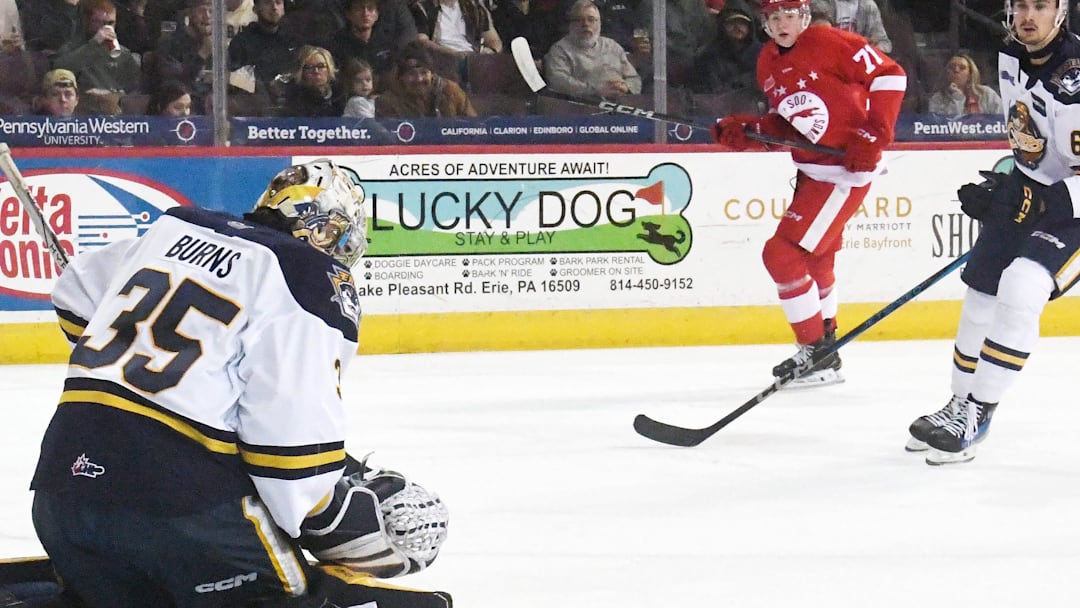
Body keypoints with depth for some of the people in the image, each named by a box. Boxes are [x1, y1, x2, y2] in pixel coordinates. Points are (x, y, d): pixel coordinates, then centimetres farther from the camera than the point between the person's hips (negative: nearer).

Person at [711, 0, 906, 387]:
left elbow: (890, 76, -15)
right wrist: (745, 131, -3)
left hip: (847, 170, -9)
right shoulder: (767, 64, 8)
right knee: (814, 261, 22)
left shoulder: (829, 43, -16)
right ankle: (824, 344, 39)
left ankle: (817, 353, -4)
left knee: (783, 254, -13)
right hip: (811, 170, 9)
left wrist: (874, 135, -20)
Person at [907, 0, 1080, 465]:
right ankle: (960, 406, 29)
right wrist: (1002, 184, 15)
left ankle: (974, 417, -16)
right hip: (1027, 193, 8)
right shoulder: (1010, 57, -2)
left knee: (1020, 291, -25)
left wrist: (1034, 203, -36)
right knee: (980, 297, 10)